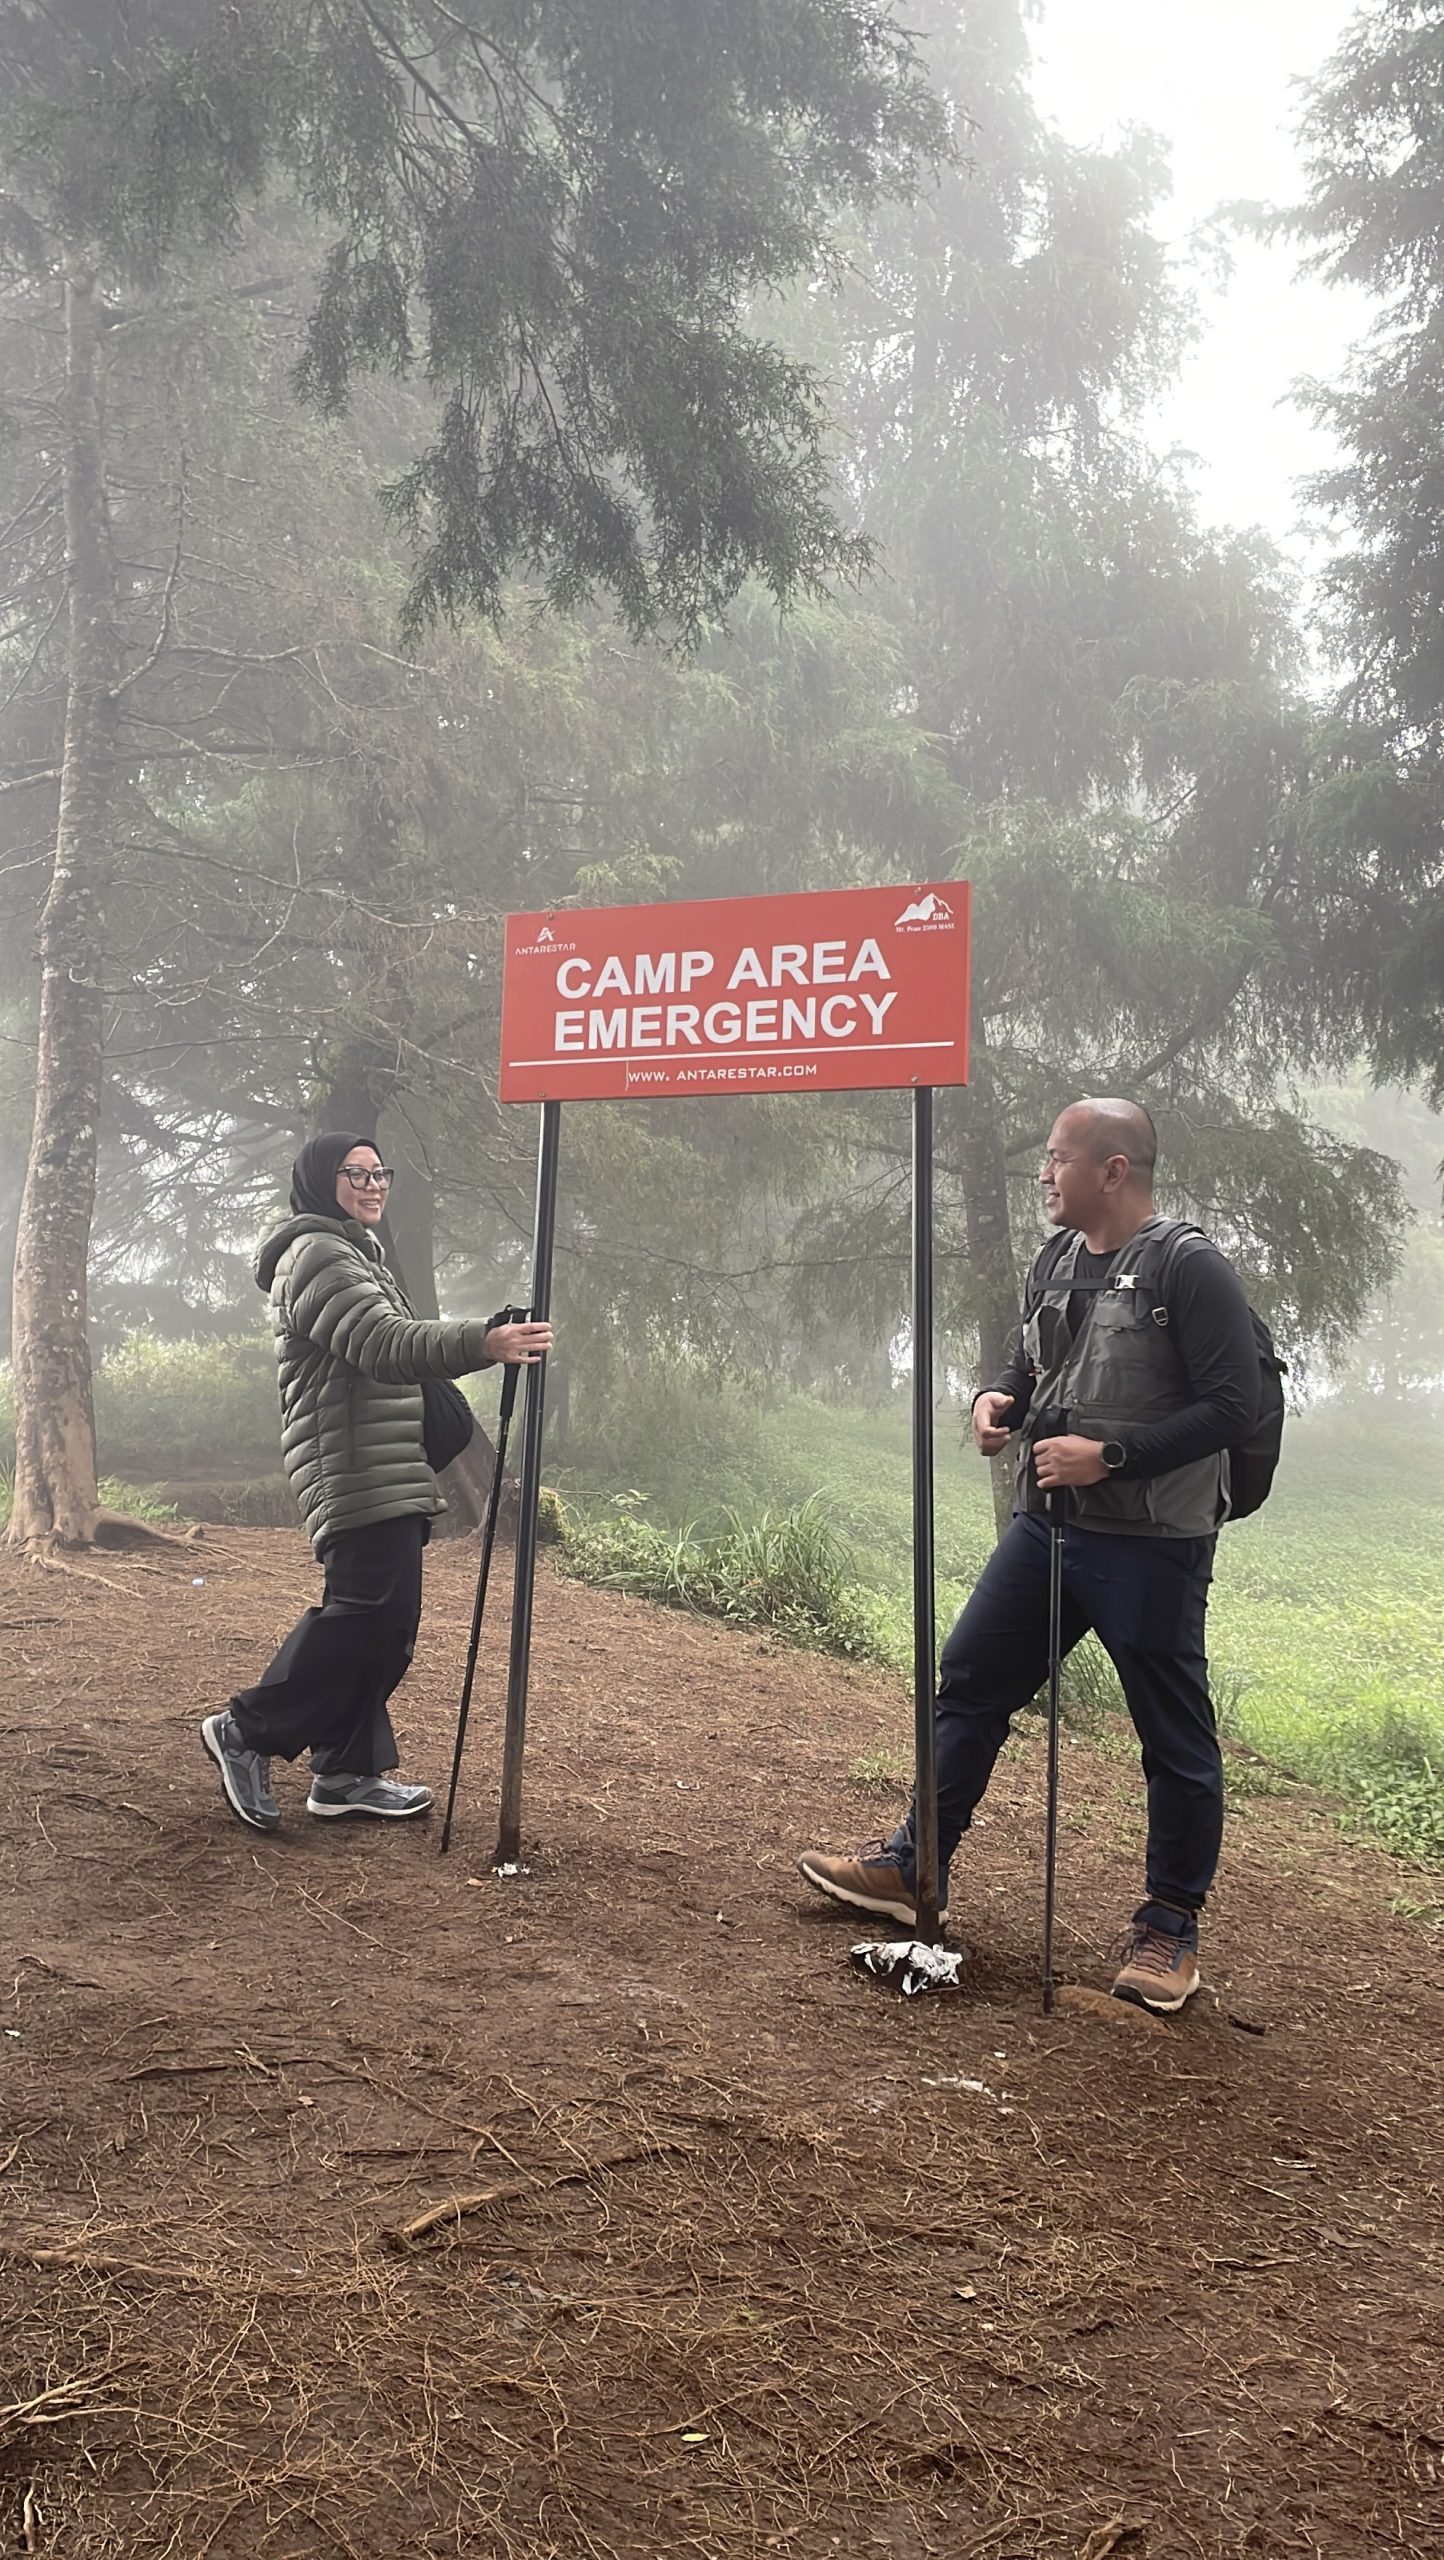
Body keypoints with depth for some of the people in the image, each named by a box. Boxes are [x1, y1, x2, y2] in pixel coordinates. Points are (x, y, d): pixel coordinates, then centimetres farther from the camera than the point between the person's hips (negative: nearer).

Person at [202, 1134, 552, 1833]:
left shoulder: (357, 1250, 25)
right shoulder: (314, 1253, -9)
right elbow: (386, 1344, -24)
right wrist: (484, 1342, -36)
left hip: (385, 1473, 10)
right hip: (354, 1470, -10)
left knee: (383, 1621, 8)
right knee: (368, 1608, -15)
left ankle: (347, 1775, 12)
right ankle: (249, 1731, -4)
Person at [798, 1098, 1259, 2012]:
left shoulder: (1190, 1269, -14)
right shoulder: (1058, 1267, 10)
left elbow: (1234, 1405, -18)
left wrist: (1111, 1454, -22)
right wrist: (998, 1400, 0)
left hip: (1151, 1544, -7)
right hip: (1047, 1527, 8)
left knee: (1176, 1737, 5)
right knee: (969, 1687, 12)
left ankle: (1171, 1928, 21)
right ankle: (912, 1868, 26)